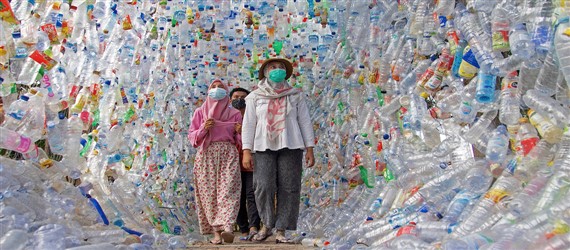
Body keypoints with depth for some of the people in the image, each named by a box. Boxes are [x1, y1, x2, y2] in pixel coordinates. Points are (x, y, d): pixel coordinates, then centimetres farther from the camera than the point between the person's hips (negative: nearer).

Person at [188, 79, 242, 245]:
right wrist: (204, 129, -8)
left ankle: (227, 228, -28)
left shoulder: (234, 114, 14)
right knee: (209, 193, -6)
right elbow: (191, 135, 10)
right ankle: (216, 232, -4)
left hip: (228, 154, -1)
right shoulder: (200, 112, 14)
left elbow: (239, 140, 13)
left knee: (227, 191, -16)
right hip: (207, 155, 1)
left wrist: (239, 131, -8)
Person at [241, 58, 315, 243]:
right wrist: (247, 151, -4)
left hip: (290, 146, 1)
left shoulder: (296, 96, 12)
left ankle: (281, 231, 3)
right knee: (263, 187, -11)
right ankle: (267, 225, 11)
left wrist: (309, 149, 1)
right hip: (263, 147, 0)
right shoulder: (255, 97, 10)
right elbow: (248, 124, 6)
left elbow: (305, 123, 9)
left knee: (289, 189, -4)